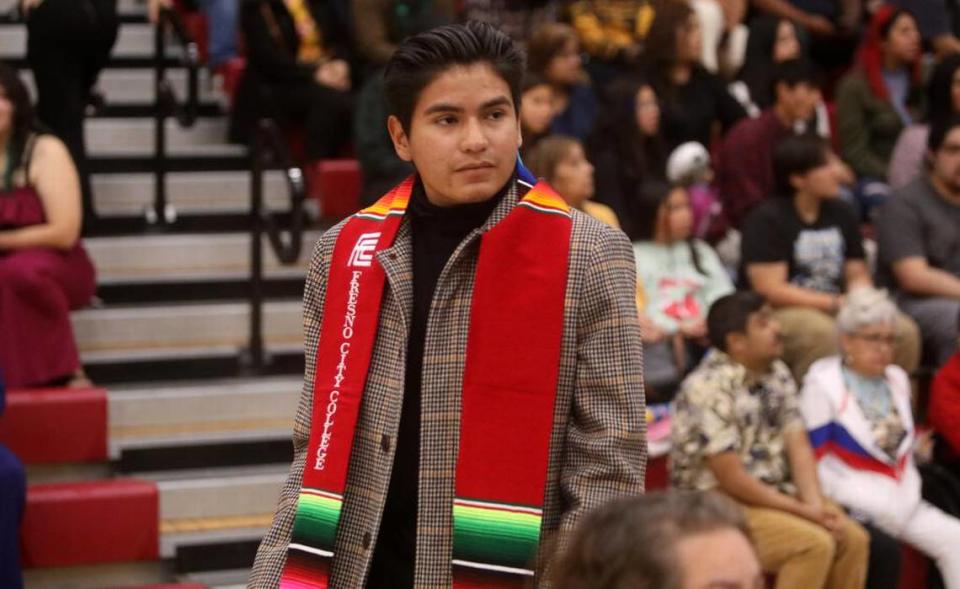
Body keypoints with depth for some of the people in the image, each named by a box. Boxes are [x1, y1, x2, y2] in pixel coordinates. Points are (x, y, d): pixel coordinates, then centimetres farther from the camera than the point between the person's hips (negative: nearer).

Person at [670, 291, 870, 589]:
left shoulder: (777, 373, 6)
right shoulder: (708, 389, -21)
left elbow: (799, 447, 2)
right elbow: (732, 479, -21)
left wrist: (816, 504, -16)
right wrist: (805, 511, -17)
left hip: (775, 495, 8)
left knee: (853, 538, -8)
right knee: (814, 544, -25)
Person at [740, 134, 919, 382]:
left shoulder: (841, 213, 14)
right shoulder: (766, 219, -7)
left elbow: (858, 275, 18)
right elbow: (770, 289, -13)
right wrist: (836, 303, -16)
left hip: (838, 311, 6)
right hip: (778, 315, -6)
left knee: (904, 331, -19)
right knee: (821, 332, -39)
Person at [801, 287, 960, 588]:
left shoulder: (896, 380, 14)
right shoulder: (823, 385, -7)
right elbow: (816, 463, -11)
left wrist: (908, 496, 6)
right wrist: (876, 508, -15)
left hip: (901, 501, 6)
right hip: (856, 506, -6)